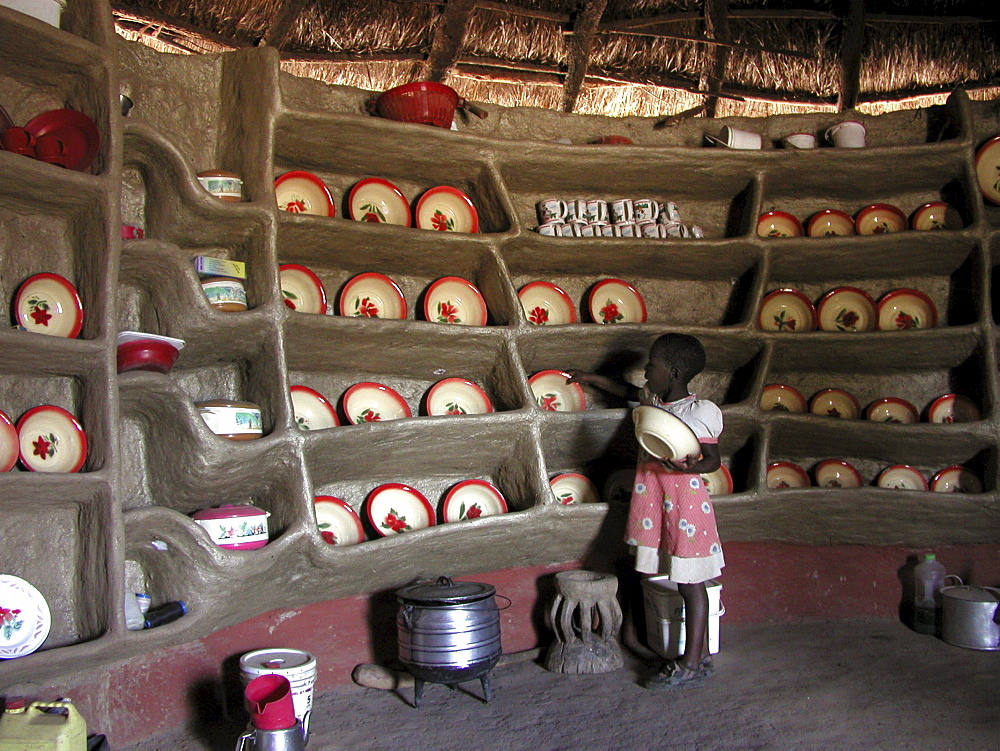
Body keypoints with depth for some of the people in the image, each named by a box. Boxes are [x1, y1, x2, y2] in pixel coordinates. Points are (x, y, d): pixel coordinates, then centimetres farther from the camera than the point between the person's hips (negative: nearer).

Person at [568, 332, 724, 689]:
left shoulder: (698, 411, -11)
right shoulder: (654, 401, 10)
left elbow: (713, 459, -9)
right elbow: (629, 391, 30)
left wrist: (689, 467, -28)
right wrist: (591, 378, 37)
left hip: (685, 500, -7)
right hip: (655, 501, 7)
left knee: (690, 583, 1)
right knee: (687, 583, 11)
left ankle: (691, 663, 8)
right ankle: (700, 656, 19)